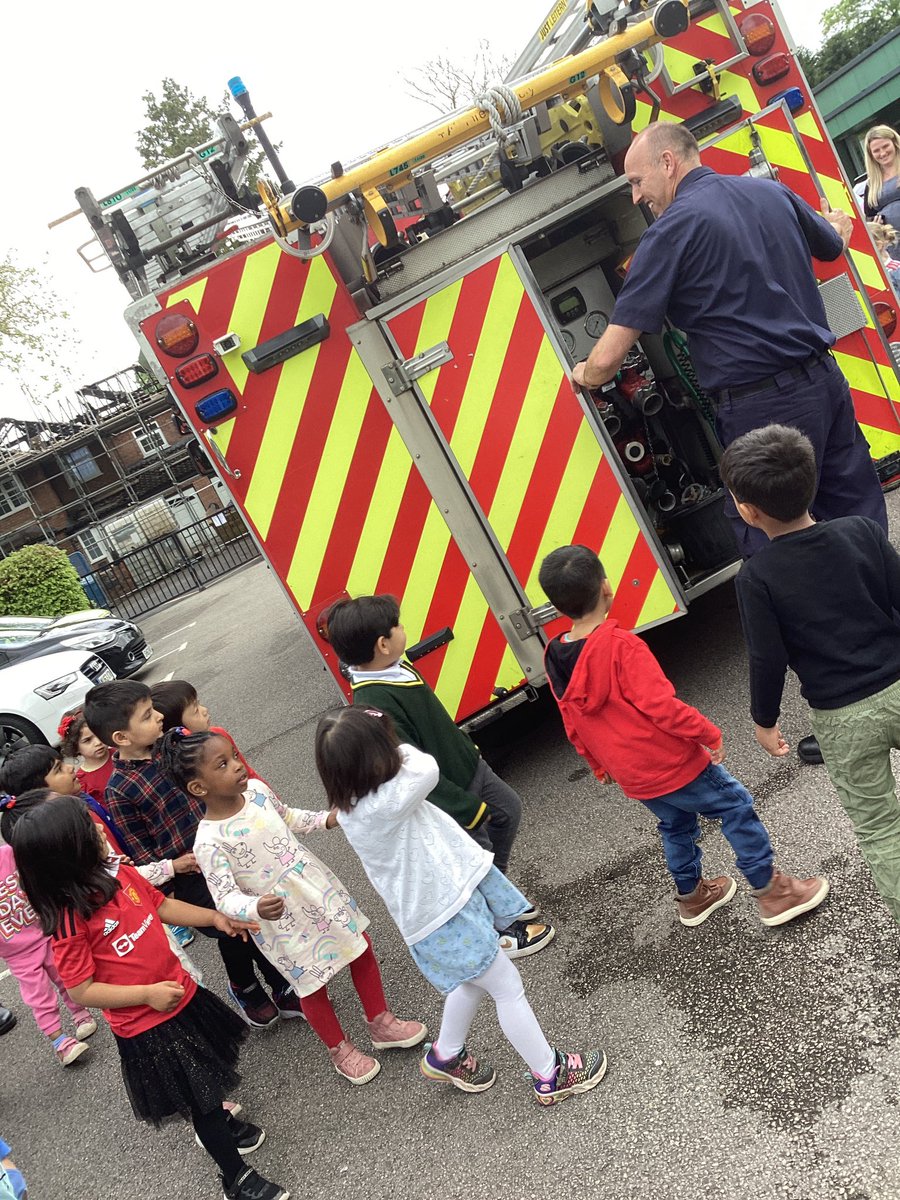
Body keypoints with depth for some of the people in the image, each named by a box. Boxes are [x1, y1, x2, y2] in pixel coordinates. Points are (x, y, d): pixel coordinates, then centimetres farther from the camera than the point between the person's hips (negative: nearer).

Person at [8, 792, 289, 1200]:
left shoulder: (120, 873, -8)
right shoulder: (69, 922, -28)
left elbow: (161, 905, 7)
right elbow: (81, 991, -22)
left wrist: (214, 917, 0)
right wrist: (147, 994, -27)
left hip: (182, 995, 6)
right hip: (146, 1028, -6)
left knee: (209, 1072, 28)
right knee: (197, 1097, 11)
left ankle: (218, 1124, 58)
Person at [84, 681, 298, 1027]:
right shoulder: (118, 791, -19)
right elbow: (142, 854, -11)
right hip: (192, 878, -5)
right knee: (233, 933, 11)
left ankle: (283, 990, 35)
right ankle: (244, 989, 41)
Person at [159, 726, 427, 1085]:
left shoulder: (256, 789, -8)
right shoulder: (209, 842, -26)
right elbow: (226, 898, -25)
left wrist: (326, 820, 1)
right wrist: (255, 908, -44)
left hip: (320, 888, 6)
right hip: (283, 919, -6)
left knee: (362, 949, 17)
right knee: (313, 986, 13)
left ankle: (381, 1023, 41)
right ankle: (340, 1050, 41)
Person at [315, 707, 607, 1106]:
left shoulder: (357, 804, -5)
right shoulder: (382, 807, -32)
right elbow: (428, 770, -18)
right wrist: (401, 752, -4)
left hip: (450, 891, 9)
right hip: (444, 916, -9)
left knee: (473, 981, 29)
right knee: (508, 988, 8)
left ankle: (446, 1057, 48)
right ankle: (550, 1077, 25)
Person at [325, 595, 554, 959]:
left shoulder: (397, 667, -8)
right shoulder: (373, 707, -36)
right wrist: (468, 808, -24)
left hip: (469, 766, 9)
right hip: (450, 797, -9)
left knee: (509, 810, 26)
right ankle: (498, 933, 38)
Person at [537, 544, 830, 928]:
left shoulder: (554, 659, -4)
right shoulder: (620, 645, -24)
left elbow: (574, 727, 7)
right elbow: (660, 705, -26)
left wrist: (598, 764, 21)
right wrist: (709, 734, -12)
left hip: (632, 777, 7)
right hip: (673, 764, -7)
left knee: (675, 825, 27)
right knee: (736, 807, 12)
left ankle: (691, 896, 44)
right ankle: (771, 891, 21)